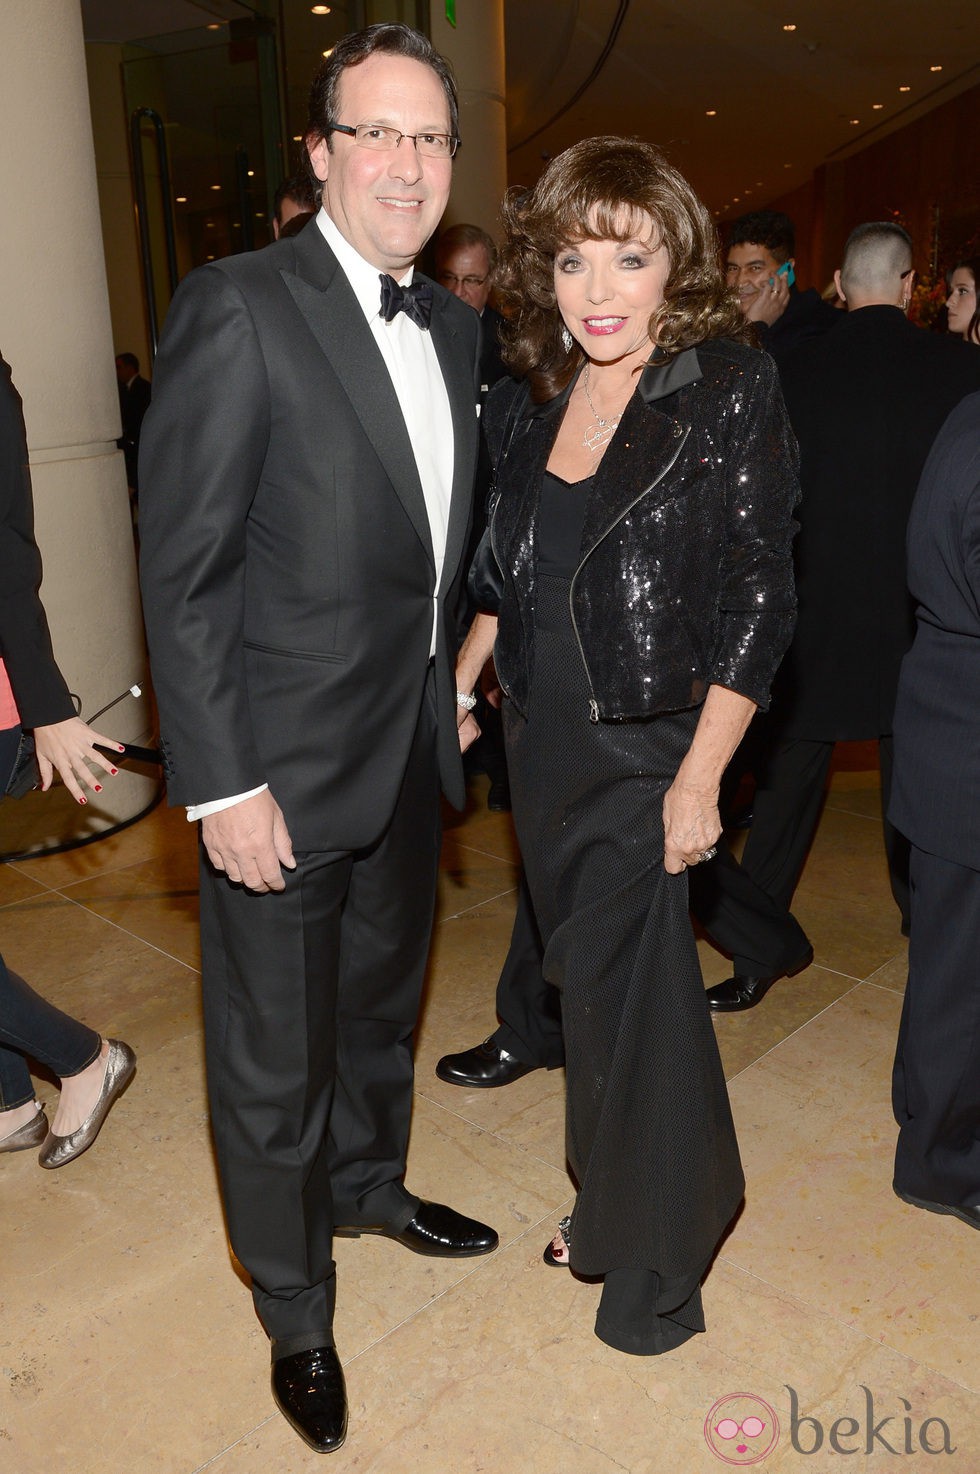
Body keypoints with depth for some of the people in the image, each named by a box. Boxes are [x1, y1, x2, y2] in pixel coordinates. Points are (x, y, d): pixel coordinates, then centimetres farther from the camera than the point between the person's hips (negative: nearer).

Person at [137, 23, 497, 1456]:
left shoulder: (454, 325, 8)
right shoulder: (238, 307, -14)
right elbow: (184, 571, -17)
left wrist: (451, 683, 9)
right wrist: (223, 786, -19)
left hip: (412, 749, 7)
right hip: (284, 767, -6)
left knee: (382, 1001, 26)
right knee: (274, 1059, 10)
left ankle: (369, 1186, 53)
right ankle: (295, 1312, 35)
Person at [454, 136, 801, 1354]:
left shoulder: (729, 390, -12)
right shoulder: (526, 401, 5)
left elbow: (759, 598, -15)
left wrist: (699, 778, -18)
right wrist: (460, 683, 5)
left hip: (648, 749, -5)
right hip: (542, 739, 6)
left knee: (632, 990, 5)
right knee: (587, 975, 18)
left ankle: (658, 1259, 32)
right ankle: (612, 1205, 42)